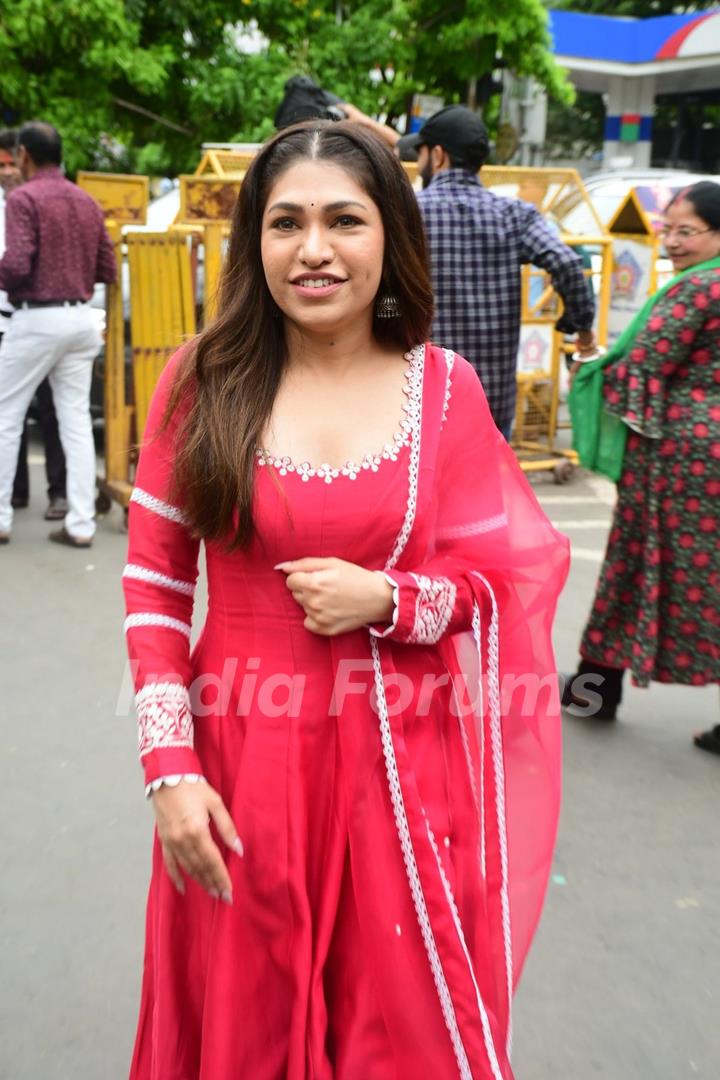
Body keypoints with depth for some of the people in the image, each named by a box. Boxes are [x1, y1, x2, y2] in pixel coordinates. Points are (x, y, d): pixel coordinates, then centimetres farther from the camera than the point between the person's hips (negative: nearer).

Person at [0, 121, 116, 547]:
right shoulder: (87, 201, 10)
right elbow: (109, 269, 10)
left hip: (38, 319, -6)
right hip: (81, 318, 6)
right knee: (77, 420, 6)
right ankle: (81, 523, 6)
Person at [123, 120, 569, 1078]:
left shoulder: (446, 387, -3)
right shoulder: (203, 380, -5)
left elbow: (505, 582, 2)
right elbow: (154, 584, -2)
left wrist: (386, 599, -16)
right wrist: (171, 768, -7)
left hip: (400, 766, 0)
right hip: (240, 758, 0)